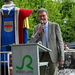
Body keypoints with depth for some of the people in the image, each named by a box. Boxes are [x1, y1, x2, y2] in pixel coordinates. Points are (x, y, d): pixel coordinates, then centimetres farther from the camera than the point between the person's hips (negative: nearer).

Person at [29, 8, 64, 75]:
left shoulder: (55, 26, 1)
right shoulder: (36, 28, 10)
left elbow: (60, 42, -1)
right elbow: (31, 43, 3)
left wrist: (61, 58, -7)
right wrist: (38, 32, -11)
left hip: (53, 55, -3)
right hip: (41, 55, 3)